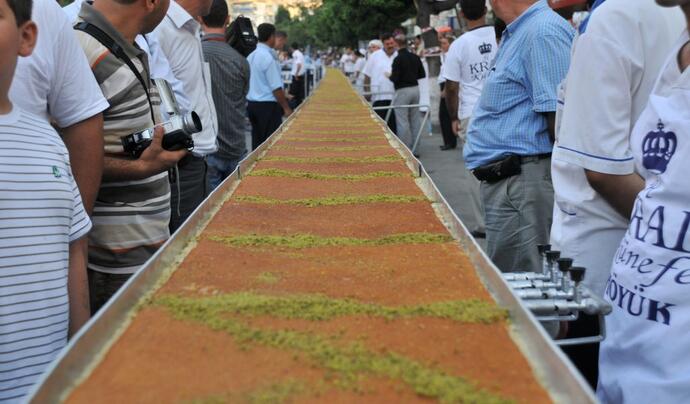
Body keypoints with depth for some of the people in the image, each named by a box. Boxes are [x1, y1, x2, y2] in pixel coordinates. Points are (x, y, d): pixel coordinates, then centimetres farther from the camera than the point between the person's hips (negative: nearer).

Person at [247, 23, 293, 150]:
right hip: (267, 106, -8)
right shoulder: (268, 57, -16)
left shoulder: (251, 56, 10)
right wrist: (286, 108, -10)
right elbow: (276, 88, -17)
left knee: (257, 141, 13)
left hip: (251, 103, 9)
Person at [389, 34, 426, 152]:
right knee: (415, 120, 13)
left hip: (402, 90, -7)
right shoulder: (415, 57, 6)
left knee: (402, 121, -1)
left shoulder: (397, 59, -15)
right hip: (415, 88, 7)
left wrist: (389, 76, 3)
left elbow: (394, 78, -17)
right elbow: (422, 74, 11)